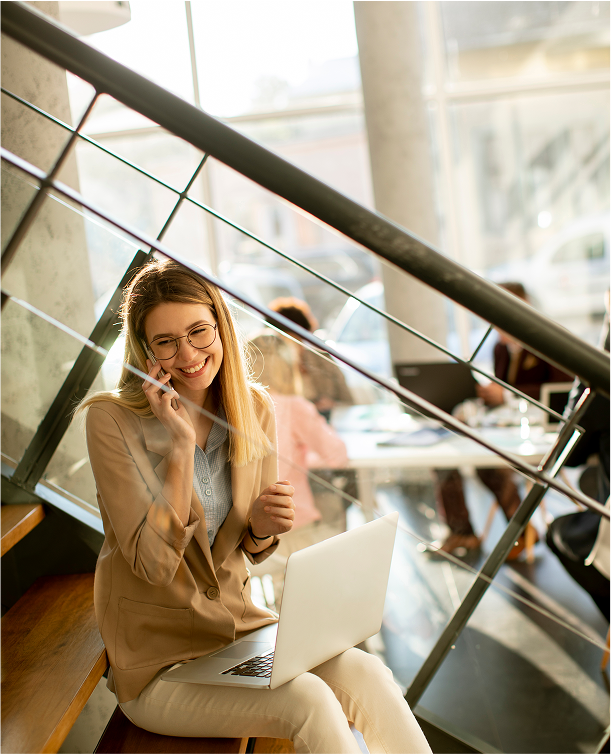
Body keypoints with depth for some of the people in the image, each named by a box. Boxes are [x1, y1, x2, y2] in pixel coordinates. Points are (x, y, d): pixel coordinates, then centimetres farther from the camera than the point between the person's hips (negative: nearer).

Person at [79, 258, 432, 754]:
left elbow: (249, 551, 8)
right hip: (158, 662, -4)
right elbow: (153, 562, -20)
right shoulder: (111, 420, -14)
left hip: (239, 622, 4)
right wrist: (180, 443, -26)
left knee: (365, 675, -20)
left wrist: (262, 527, -16)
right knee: (307, 702, -26)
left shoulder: (254, 410, 0)